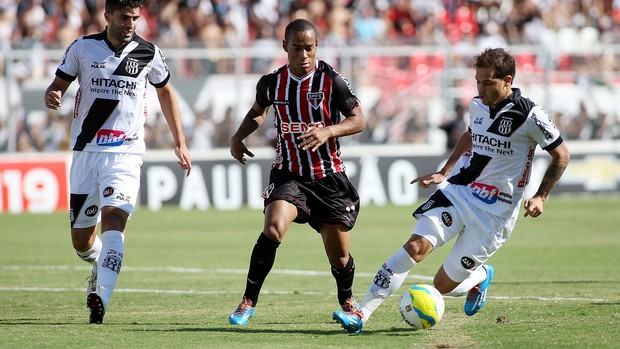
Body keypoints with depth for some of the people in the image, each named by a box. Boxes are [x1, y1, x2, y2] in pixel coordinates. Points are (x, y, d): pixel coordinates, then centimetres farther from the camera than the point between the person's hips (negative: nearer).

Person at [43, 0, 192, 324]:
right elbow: (59, 84, 8)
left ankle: (100, 299, -33)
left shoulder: (148, 53, 2)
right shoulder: (82, 48, 1)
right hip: (85, 151, 2)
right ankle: (101, 265, 43)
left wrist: (180, 142, 19)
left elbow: (165, 91, 19)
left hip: (125, 153, -2)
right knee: (81, 239, 7)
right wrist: (51, 95, -18)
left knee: (113, 218, -25)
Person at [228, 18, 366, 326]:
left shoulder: (331, 80, -10)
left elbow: (359, 120, -10)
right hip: (288, 172, 1)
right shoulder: (272, 83, 0)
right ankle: (248, 301, -13)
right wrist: (239, 136, 4)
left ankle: (347, 301, 36)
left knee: (339, 255, 3)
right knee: (273, 229, -27)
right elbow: (258, 110, 21)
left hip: (329, 176, -1)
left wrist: (328, 131, -28)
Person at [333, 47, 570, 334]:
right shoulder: (477, 105, 4)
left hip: (495, 212, -4)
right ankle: (360, 315, -22)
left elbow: (561, 155, -3)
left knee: (443, 285, -3)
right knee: (416, 246, -20)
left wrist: (540, 197, -11)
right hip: (456, 192, 4)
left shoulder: (529, 116, -14)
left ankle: (480, 278, 34)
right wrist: (443, 173, 20)